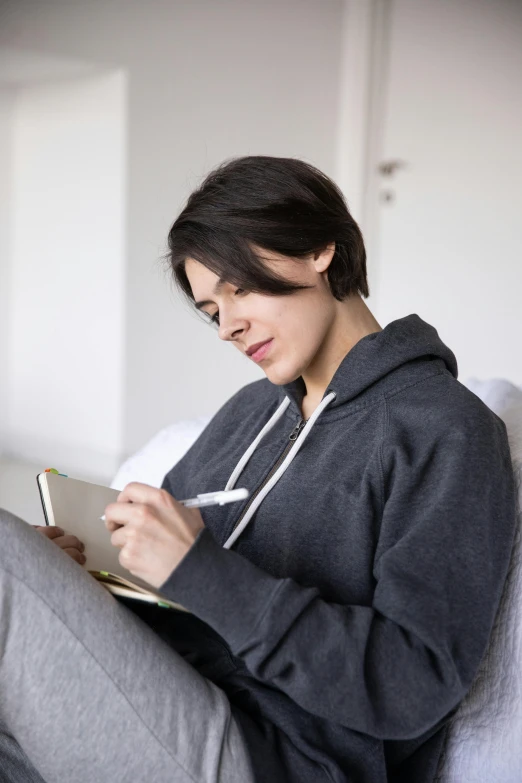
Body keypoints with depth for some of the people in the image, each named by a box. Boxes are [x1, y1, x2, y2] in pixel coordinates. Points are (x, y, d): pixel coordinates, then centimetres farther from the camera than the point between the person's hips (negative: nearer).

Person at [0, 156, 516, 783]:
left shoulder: (447, 432, -6)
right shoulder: (251, 409, 19)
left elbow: (416, 688, -15)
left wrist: (203, 570, -21)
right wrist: (62, 569, -2)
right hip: (150, 710, 8)